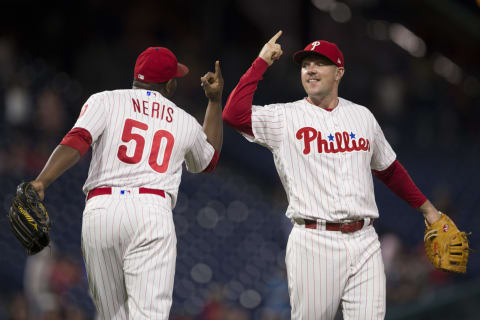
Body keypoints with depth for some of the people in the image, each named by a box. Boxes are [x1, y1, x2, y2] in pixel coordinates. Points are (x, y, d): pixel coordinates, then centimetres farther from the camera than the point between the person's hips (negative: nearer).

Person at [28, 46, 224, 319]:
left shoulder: (105, 101, 12)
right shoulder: (185, 122, 19)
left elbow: (77, 142, -8)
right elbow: (209, 159, 41)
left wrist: (41, 182, -18)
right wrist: (215, 100, 47)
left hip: (100, 209, 1)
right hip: (152, 211, -1)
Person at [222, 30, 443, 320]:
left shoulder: (362, 116, 14)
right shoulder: (284, 118, 1)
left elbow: (388, 169, 27)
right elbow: (234, 114, -16)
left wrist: (427, 209, 28)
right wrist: (261, 62, -9)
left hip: (364, 242, 3)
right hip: (314, 242, -3)